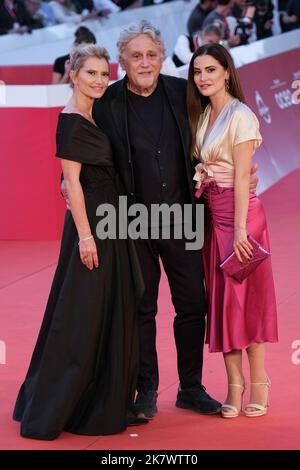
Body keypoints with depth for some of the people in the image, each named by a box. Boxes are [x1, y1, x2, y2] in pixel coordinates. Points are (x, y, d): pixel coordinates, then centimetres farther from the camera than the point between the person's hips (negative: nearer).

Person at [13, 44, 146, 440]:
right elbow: (72, 180, -18)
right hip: (89, 225, -10)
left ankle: (103, 405, 22)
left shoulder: (92, 117, 13)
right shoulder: (71, 121, -14)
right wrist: (85, 234, -21)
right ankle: (49, 411, 3)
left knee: (111, 315, 13)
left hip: (108, 224, 10)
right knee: (81, 317, -5)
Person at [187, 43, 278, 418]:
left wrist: (240, 228, -18)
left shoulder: (240, 115, -10)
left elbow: (241, 176, -15)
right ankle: (234, 386, 9)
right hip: (211, 215, 7)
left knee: (243, 295, -4)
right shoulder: (202, 114, 13)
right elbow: (202, 169, 13)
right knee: (220, 297, 5)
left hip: (239, 212, -7)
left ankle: (258, 385, 4)